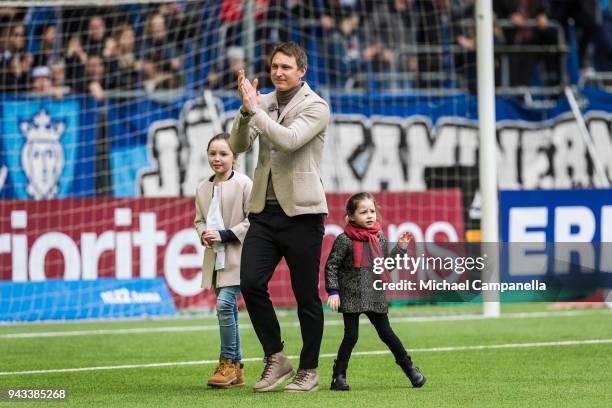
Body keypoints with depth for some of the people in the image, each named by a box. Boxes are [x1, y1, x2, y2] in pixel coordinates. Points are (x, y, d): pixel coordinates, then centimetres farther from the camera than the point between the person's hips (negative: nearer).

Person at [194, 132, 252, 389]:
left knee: (224, 305, -18)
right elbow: (199, 219, 19)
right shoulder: (203, 188, 10)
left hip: (237, 256, -6)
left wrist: (225, 235, -16)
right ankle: (236, 370, 14)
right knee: (228, 310, 9)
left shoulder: (243, 184, -8)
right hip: (215, 257, 6)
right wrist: (204, 234, -4)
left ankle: (228, 362, -7)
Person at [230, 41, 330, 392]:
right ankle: (276, 359, 7)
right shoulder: (264, 102, 10)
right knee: (250, 283, -8)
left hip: (301, 212, -5)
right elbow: (239, 145, 2)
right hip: (264, 210, 5)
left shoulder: (316, 107, -5)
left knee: (306, 295, 1)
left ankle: (309, 370, 12)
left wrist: (255, 109, -18)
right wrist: (246, 111, -13)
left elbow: (289, 139, -21)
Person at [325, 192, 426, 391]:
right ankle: (339, 376, 2)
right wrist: (333, 291, -16)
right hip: (351, 298, -4)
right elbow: (331, 266, -9)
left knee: (386, 333, 10)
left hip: (376, 298, 4)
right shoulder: (345, 240, -10)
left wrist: (400, 247, 5)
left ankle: (408, 367, 23)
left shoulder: (379, 237, 7)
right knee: (351, 336, -5)